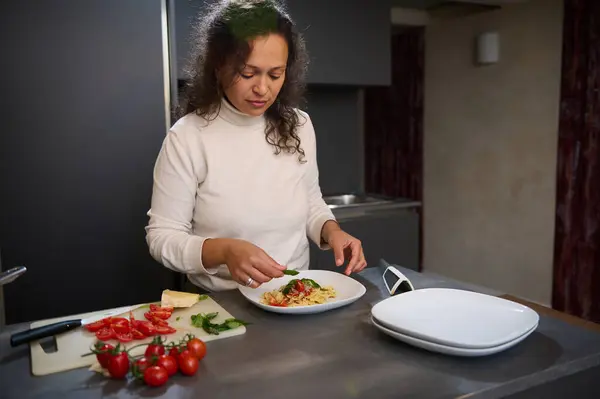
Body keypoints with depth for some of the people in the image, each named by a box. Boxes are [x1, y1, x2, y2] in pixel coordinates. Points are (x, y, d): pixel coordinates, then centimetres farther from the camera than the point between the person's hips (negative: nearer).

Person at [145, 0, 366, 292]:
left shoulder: (300, 126, 0)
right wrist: (223, 251, -27)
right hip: (220, 304, -3)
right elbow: (162, 236, -10)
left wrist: (331, 231, -8)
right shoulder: (187, 137, -14)